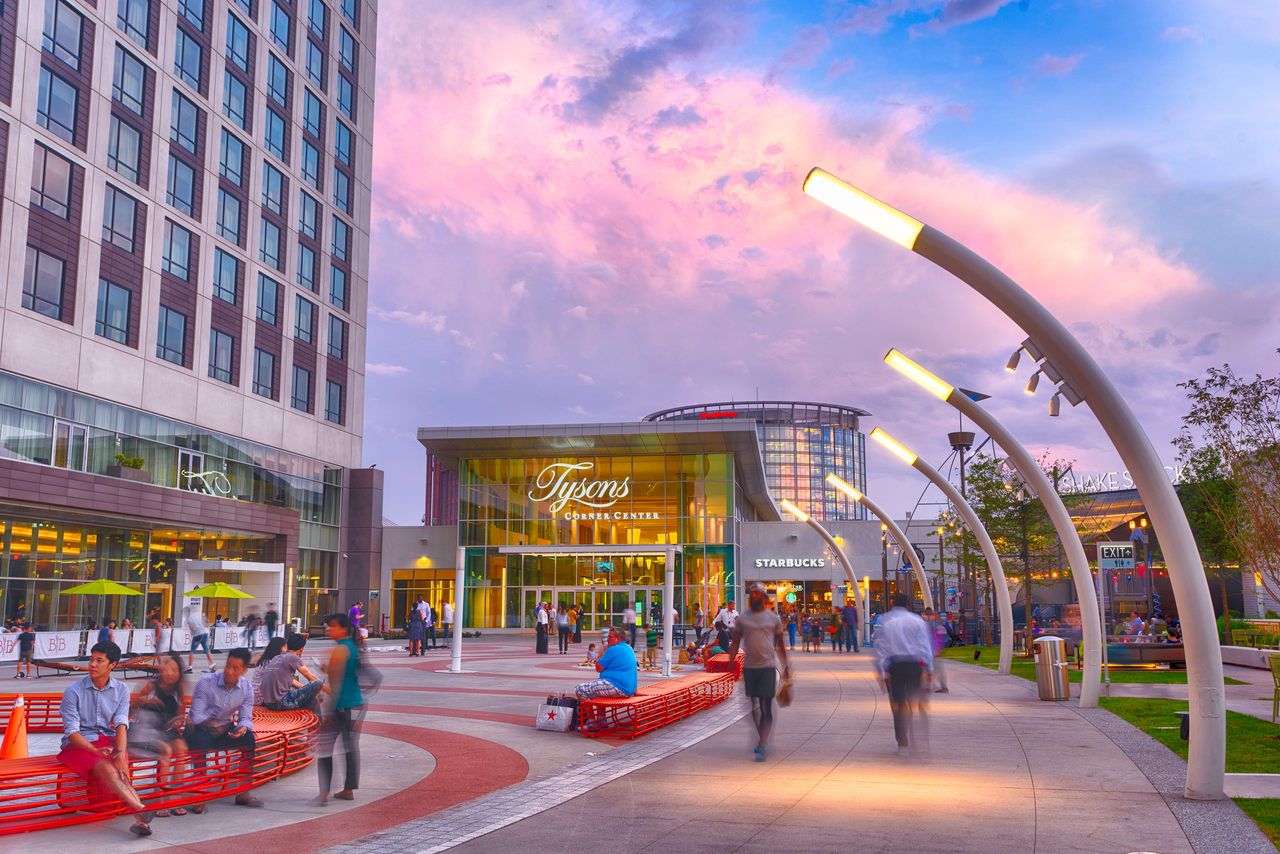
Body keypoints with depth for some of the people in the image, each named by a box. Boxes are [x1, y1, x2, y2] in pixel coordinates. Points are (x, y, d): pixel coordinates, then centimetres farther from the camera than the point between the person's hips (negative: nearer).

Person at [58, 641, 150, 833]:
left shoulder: (121, 690, 6)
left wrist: (121, 753, -24)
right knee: (106, 768, -33)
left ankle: (139, 819, -46)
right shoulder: (73, 691, -3)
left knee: (120, 768, -31)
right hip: (78, 744, -3)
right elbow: (71, 731, -9)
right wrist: (95, 751, -24)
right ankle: (142, 811, -50)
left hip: (108, 740, 3)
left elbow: (121, 724, -6)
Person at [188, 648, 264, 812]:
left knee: (248, 737, -23)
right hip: (200, 730, -4)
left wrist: (242, 728, -33)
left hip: (224, 731, 4)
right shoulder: (206, 682, -16)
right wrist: (210, 724, -39)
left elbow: (245, 718, -8)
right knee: (201, 740, -37)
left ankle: (243, 793, -16)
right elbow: (196, 715, -19)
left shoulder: (247, 688, -5)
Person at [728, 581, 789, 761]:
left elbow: (780, 644, 13)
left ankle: (761, 748, -11)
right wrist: (731, 662, -1)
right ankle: (763, 738, 27)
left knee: (766, 708, -9)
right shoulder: (742, 619, 8)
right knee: (754, 707, 8)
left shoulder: (774, 618, 6)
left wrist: (786, 666, 12)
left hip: (768, 667, -2)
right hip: (749, 667, 2)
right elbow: (735, 643, 10)